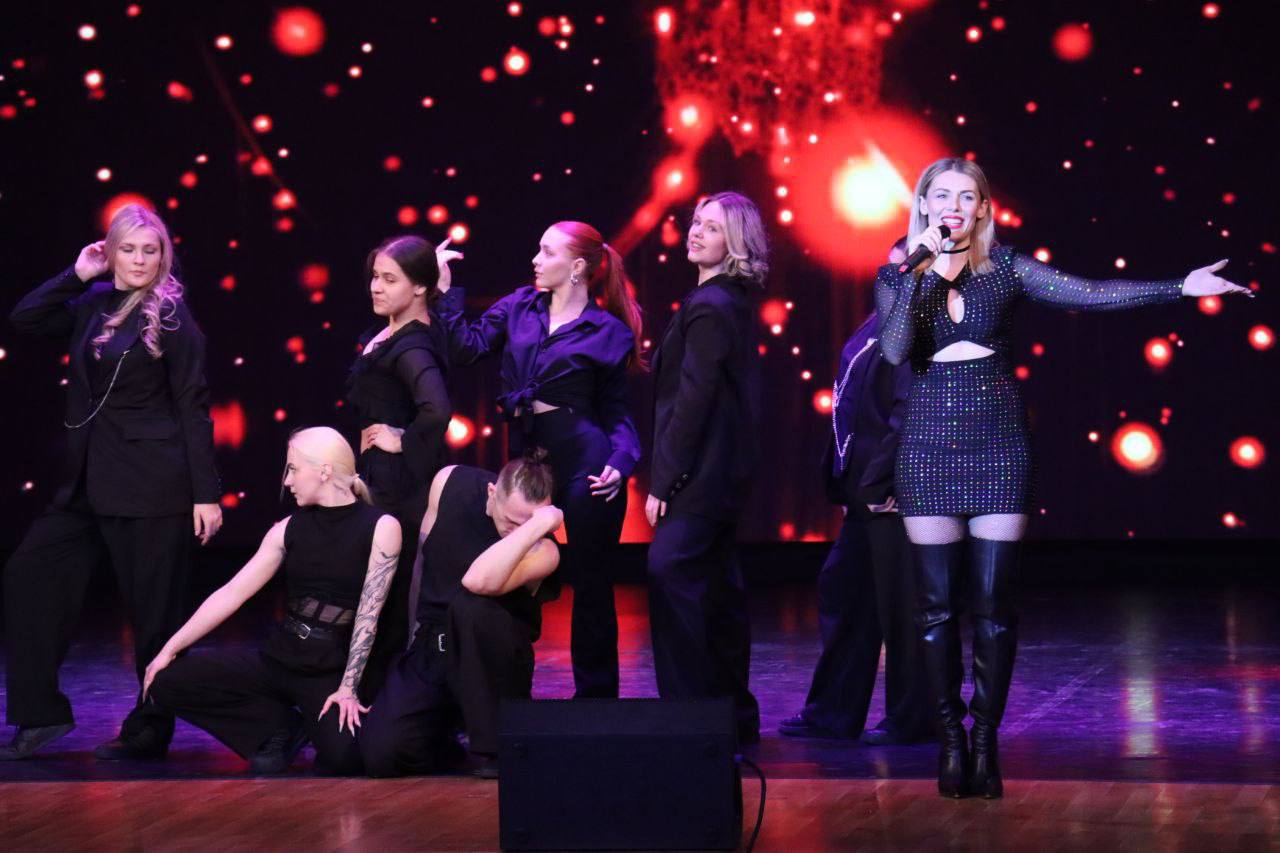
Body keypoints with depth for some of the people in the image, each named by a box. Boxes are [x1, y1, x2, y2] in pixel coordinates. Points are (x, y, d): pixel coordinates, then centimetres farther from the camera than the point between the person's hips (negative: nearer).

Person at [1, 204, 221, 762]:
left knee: (154, 609, 1)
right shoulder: (92, 306, 10)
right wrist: (77, 275, 0)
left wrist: (205, 493, -11)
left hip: (152, 483, -6)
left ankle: (151, 731, 12)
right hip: (90, 480, 6)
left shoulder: (170, 314, -5)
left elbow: (193, 407, -7)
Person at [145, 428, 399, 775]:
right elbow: (233, 593, 3)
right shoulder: (290, 529, 6)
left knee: (343, 756, -34)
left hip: (332, 670, -5)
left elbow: (368, 613, -11)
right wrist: (170, 649, -4)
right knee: (167, 680, -10)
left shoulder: (380, 527, -7)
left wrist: (348, 687, -18)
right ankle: (280, 728, 5)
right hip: (277, 658, 5)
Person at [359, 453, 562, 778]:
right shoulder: (450, 483, -6)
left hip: (492, 663, -3)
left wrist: (539, 525, -38)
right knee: (381, 753, -21)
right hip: (429, 651, 3)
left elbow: (478, 582, -38)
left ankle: (497, 747, -21)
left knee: (470, 604, -37)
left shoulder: (542, 552, -19)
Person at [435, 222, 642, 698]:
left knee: (591, 586, 2)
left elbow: (617, 413, 3)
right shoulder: (518, 309, 11)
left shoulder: (608, 331, 1)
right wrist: (446, 291, -3)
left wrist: (620, 463, -13)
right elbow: (468, 347, 2)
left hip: (585, 461, -4)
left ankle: (595, 695, 12)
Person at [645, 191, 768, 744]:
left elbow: (693, 398, -20)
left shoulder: (709, 306, -15)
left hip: (701, 471, -10)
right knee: (718, 588, 14)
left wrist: (663, 480, -18)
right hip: (726, 470, 10)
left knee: (669, 575, -14)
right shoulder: (735, 302, 14)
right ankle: (733, 715, 21)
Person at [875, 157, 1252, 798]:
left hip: (997, 443, 0)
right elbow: (894, 349, -12)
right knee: (936, 602, 0)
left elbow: (1091, 294, -1)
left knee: (994, 601, -2)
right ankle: (951, 740, 8)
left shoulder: (1005, 269, 5)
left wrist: (1181, 287, -8)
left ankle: (985, 742, 6)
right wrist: (926, 269, -14)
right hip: (929, 444, 0)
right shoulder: (897, 276, 5)